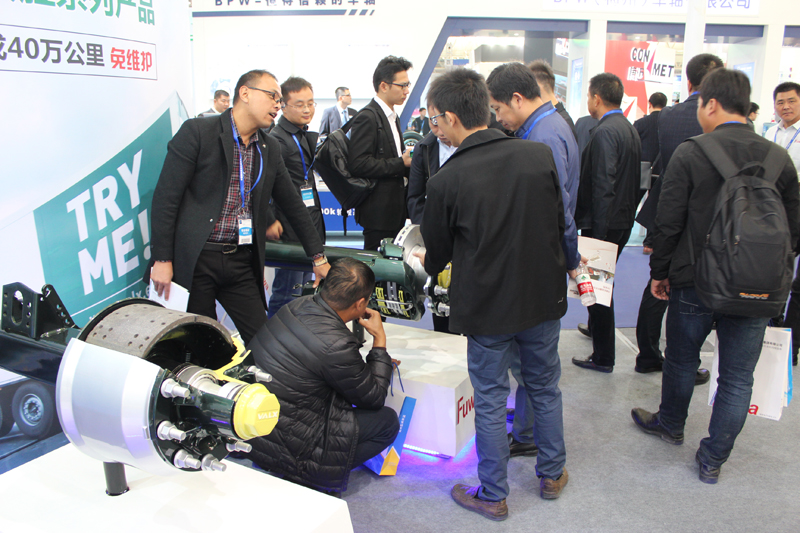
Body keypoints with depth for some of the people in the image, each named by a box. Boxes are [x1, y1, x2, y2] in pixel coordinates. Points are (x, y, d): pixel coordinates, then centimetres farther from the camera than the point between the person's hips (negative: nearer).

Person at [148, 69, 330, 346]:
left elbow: (292, 204, 18)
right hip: (194, 260, -5)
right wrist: (162, 260, -12)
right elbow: (165, 196, -9)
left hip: (240, 261, 5)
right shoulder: (197, 132, -7)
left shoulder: (270, 149, 11)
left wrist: (318, 257, 17)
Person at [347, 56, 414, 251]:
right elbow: (358, 164, -22)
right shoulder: (367, 117, -13)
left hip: (395, 206, 9)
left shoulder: (393, 117, 18)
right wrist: (401, 164, -19)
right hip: (379, 210, -9)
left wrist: (408, 160, 6)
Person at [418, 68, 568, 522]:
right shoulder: (541, 155, -9)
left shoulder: (446, 181, -19)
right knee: (545, 388, 22)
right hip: (544, 296, 4)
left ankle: (493, 496, 28)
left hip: (487, 305, -4)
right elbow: (559, 223, 3)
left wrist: (427, 263, 20)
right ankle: (552, 475, 40)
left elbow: (437, 254, -4)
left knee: (490, 401, 12)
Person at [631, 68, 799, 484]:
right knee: (738, 378, 12)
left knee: (681, 361, 19)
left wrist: (659, 271, 3)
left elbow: (669, 223, -10)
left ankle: (671, 425, 42)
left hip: (695, 282, -2)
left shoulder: (690, 154, -11)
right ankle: (713, 460, 22)